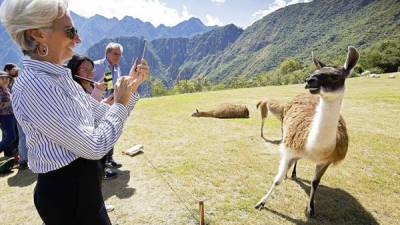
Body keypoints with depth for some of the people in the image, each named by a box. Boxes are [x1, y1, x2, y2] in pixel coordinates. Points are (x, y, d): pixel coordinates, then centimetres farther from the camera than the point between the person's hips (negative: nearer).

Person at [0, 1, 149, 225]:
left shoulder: (61, 77, 4)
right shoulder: (34, 85, -25)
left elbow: (105, 114, 10)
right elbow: (95, 147, -27)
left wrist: (131, 86, 0)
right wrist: (120, 103, -15)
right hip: (65, 190, -9)